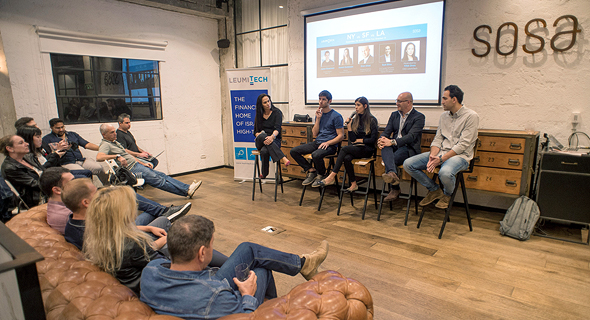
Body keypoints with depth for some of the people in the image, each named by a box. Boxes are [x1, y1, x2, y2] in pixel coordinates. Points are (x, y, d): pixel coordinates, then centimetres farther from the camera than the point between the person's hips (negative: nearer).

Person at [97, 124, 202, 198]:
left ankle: (187, 188, -1)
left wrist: (142, 163, 15)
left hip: (136, 164, 10)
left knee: (162, 176, 2)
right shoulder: (105, 145, -11)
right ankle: (187, 191, -12)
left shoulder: (114, 142, 19)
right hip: (132, 169, -10)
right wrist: (117, 156, -37)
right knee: (159, 181, -12)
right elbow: (98, 157, -32)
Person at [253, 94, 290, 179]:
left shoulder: (277, 112, 2)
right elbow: (255, 131, 11)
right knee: (262, 135, -38)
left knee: (264, 151, -39)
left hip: (274, 140, -3)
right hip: (260, 142, 3)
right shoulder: (259, 115, 14)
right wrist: (259, 135, -15)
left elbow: (277, 128, -13)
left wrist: (272, 136, -35)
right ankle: (283, 158, -43)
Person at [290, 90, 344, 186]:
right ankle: (311, 171, -1)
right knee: (293, 151, -6)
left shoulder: (336, 116, -4)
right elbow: (315, 134, 9)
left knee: (316, 155, -38)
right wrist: (318, 119, -1)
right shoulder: (319, 114, 15)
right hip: (317, 142, 7)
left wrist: (327, 143, -20)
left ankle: (321, 175, -8)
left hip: (330, 145, -7)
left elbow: (341, 136, -7)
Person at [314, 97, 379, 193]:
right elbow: (352, 139, 4)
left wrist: (361, 140, -1)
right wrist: (349, 125, -3)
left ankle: (331, 177, -33)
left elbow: (373, 140, -6)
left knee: (344, 149, -30)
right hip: (356, 148, 4)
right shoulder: (355, 120, 12)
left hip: (367, 149, -4)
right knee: (347, 158, -32)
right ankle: (353, 184, -21)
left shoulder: (372, 120, -1)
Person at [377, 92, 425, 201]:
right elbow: (387, 131, 10)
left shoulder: (419, 117, -2)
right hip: (394, 146, 4)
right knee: (385, 147, -33)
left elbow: (411, 136, -16)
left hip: (409, 148, -4)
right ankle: (392, 174, -55)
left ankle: (395, 189, -23)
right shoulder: (394, 115, 19)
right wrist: (382, 139, -16)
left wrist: (392, 142, -29)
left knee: (393, 159, -34)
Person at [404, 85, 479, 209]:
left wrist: (441, 159, -21)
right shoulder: (444, 116, 13)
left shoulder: (471, 116, -8)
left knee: (445, 173, -40)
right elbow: (437, 139, 9)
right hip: (441, 152, 7)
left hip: (460, 155, -6)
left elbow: (463, 145, -15)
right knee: (408, 164, -10)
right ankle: (434, 190, 8)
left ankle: (447, 194, -1)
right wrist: (432, 155, -12)